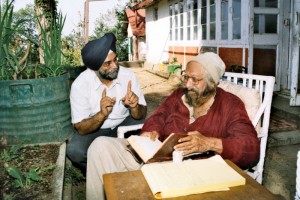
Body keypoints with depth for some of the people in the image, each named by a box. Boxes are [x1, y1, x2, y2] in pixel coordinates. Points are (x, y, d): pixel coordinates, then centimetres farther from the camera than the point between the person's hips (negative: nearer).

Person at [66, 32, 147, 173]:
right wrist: (101, 114, -43)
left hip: (123, 124, 2)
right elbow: (81, 129, -23)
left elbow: (142, 115, -12)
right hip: (93, 128, -2)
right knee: (75, 151, -30)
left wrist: (134, 107, -37)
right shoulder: (80, 85, -24)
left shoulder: (128, 75, -18)